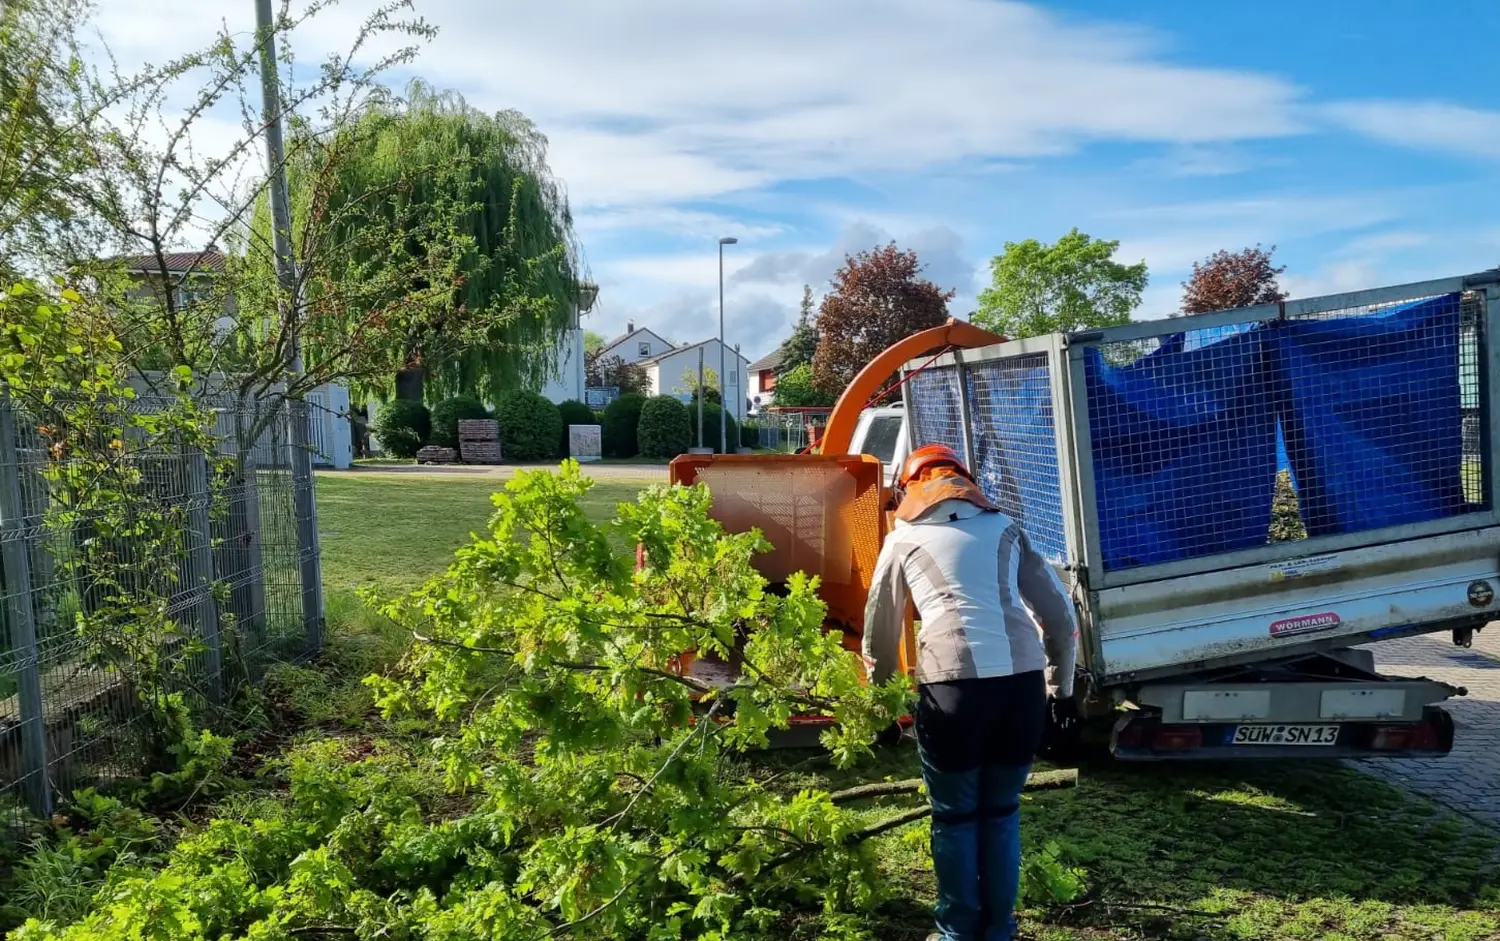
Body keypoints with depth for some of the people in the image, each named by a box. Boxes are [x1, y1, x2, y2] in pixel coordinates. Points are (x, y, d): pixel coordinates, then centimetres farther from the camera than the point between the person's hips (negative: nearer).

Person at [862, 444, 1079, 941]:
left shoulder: (904, 536, 17)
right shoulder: (1005, 528, 22)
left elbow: (880, 626, 23)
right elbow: (1060, 614, 20)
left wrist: (878, 688, 37)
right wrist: (1062, 685, 30)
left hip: (953, 682, -3)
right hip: (1023, 679, 3)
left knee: (954, 817, 14)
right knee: (1002, 811, 19)